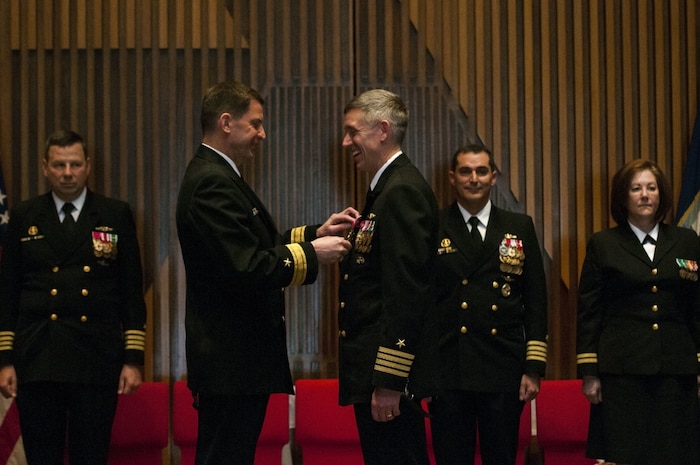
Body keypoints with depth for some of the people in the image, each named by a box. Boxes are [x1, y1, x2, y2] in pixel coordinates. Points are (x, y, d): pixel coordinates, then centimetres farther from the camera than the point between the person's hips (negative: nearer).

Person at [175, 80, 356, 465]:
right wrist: (311, 255, -15)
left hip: (232, 357, 11)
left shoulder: (214, 176, 16)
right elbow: (246, 268, -25)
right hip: (232, 361, -11)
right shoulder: (212, 183, -18)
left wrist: (316, 233, 7)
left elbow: (257, 247, 15)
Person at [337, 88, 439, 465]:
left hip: (388, 376, -10)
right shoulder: (388, 187, 16)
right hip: (374, 369, 10)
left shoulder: (402, 191, -15)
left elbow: (406, 294, -22)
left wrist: (388, 382, -22)